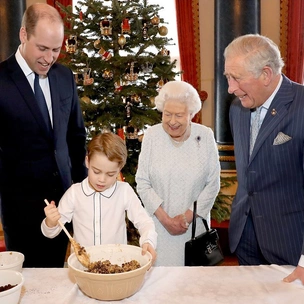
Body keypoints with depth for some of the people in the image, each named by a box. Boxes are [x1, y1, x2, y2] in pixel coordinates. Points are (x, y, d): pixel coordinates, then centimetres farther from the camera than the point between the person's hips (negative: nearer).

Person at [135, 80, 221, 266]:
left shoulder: (205, 136, -6)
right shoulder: (152, 136, -6)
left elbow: (213, 184, -4)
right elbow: (142, 183, -4)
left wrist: (188, 216, -9)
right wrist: (164, 218, -11)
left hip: (194, 224, 0)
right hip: (159, 224, 0)